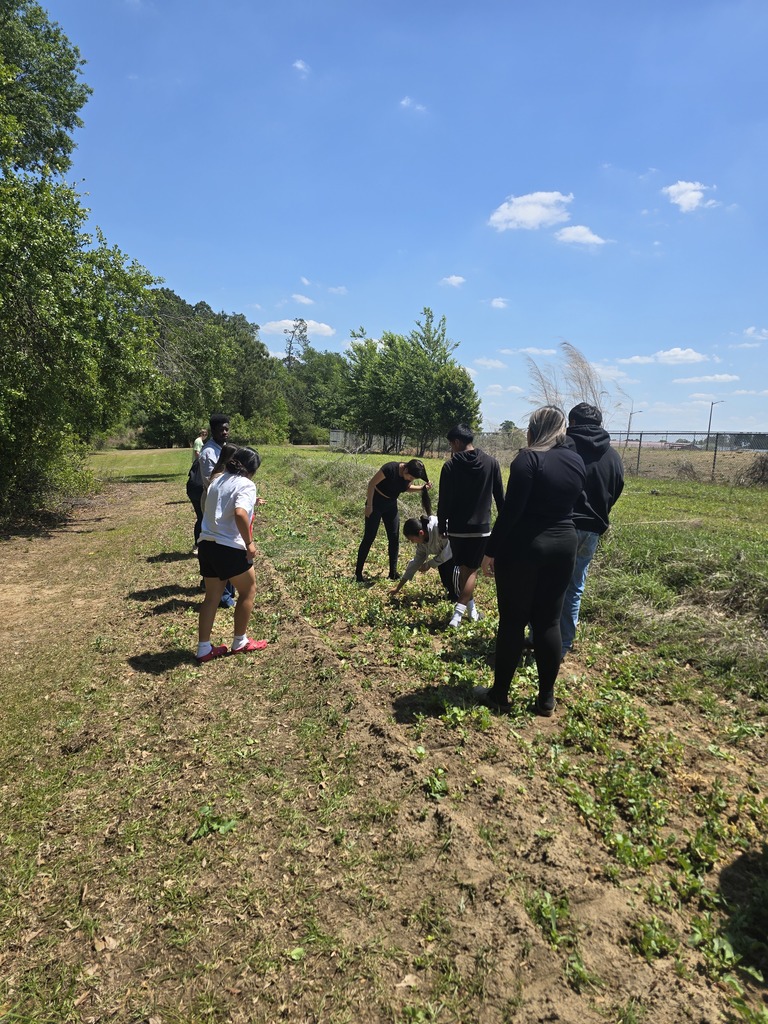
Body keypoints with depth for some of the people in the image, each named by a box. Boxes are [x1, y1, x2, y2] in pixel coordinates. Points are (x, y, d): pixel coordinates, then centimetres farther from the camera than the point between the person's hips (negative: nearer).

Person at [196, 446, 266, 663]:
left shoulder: (217, 480, 11)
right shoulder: (246, 485, -12)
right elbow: (239, 514, -29)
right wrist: (249, 543, -19)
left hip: (206, 545, 7)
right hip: (229, 548, -7)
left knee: (212, 596, 17)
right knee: (248, 591, 14)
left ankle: (204, 649, 20)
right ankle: (240, 642, 24)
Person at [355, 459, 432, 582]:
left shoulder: (410, 476, -12)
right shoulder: (390, 468, -30)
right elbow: (371, 483, -22)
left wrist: (422, 488, -11)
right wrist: (369, 506, -20)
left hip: (391, 505, 6)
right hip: (376, 503, -6)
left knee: (394, 538, 3)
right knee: (369, 537, -3)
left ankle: (393, 572, 12)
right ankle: (358, 572, 6)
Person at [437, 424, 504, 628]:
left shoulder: (450, 466, -6)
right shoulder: (491, 463, -1)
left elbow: (444, 500, -4)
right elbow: (500, 496, 3)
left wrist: (442, 526, 7)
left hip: (457, 528, 0)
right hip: (481, 527, 0)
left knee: (463, 569, 18)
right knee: (471, 570, 5)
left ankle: (470, 607, 30)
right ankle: (458, 613, -9)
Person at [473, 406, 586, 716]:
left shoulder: (528, 459, -14)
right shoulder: (577, 461, 6)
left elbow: (510, 510, -18)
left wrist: (490, 551, -13)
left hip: (523, 548, -6)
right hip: (563, 545, 6)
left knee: (513, 621, 4)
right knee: (548, 621, 12)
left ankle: (499, 694, 16)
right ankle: (546, 698, 19)